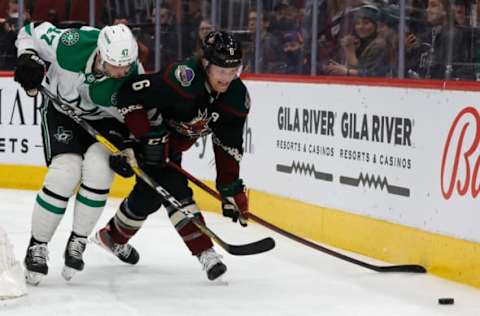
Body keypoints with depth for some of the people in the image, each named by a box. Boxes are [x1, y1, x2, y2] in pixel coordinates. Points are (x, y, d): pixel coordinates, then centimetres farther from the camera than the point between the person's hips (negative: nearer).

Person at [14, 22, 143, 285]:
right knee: (66, 172, -21)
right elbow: (30, 32, -13)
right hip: (61, 111, -1)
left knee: (98, 168, -24)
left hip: (103, 119, 1)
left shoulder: (132, 75, -29)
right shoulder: (70, 44, -33)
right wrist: (28, 60, -27)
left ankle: (77, 243, -6)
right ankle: (37, 247, -6)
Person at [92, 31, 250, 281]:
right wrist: (149, 137, -32)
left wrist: (231, 188, -7)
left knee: (149, 194, 4)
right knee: (175, 191, -15)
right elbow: (129, 95, -35)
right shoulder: (183, 79, -37)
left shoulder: (237, 97, -15)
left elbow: (228, 146, -5)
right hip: (147, 132, -7)